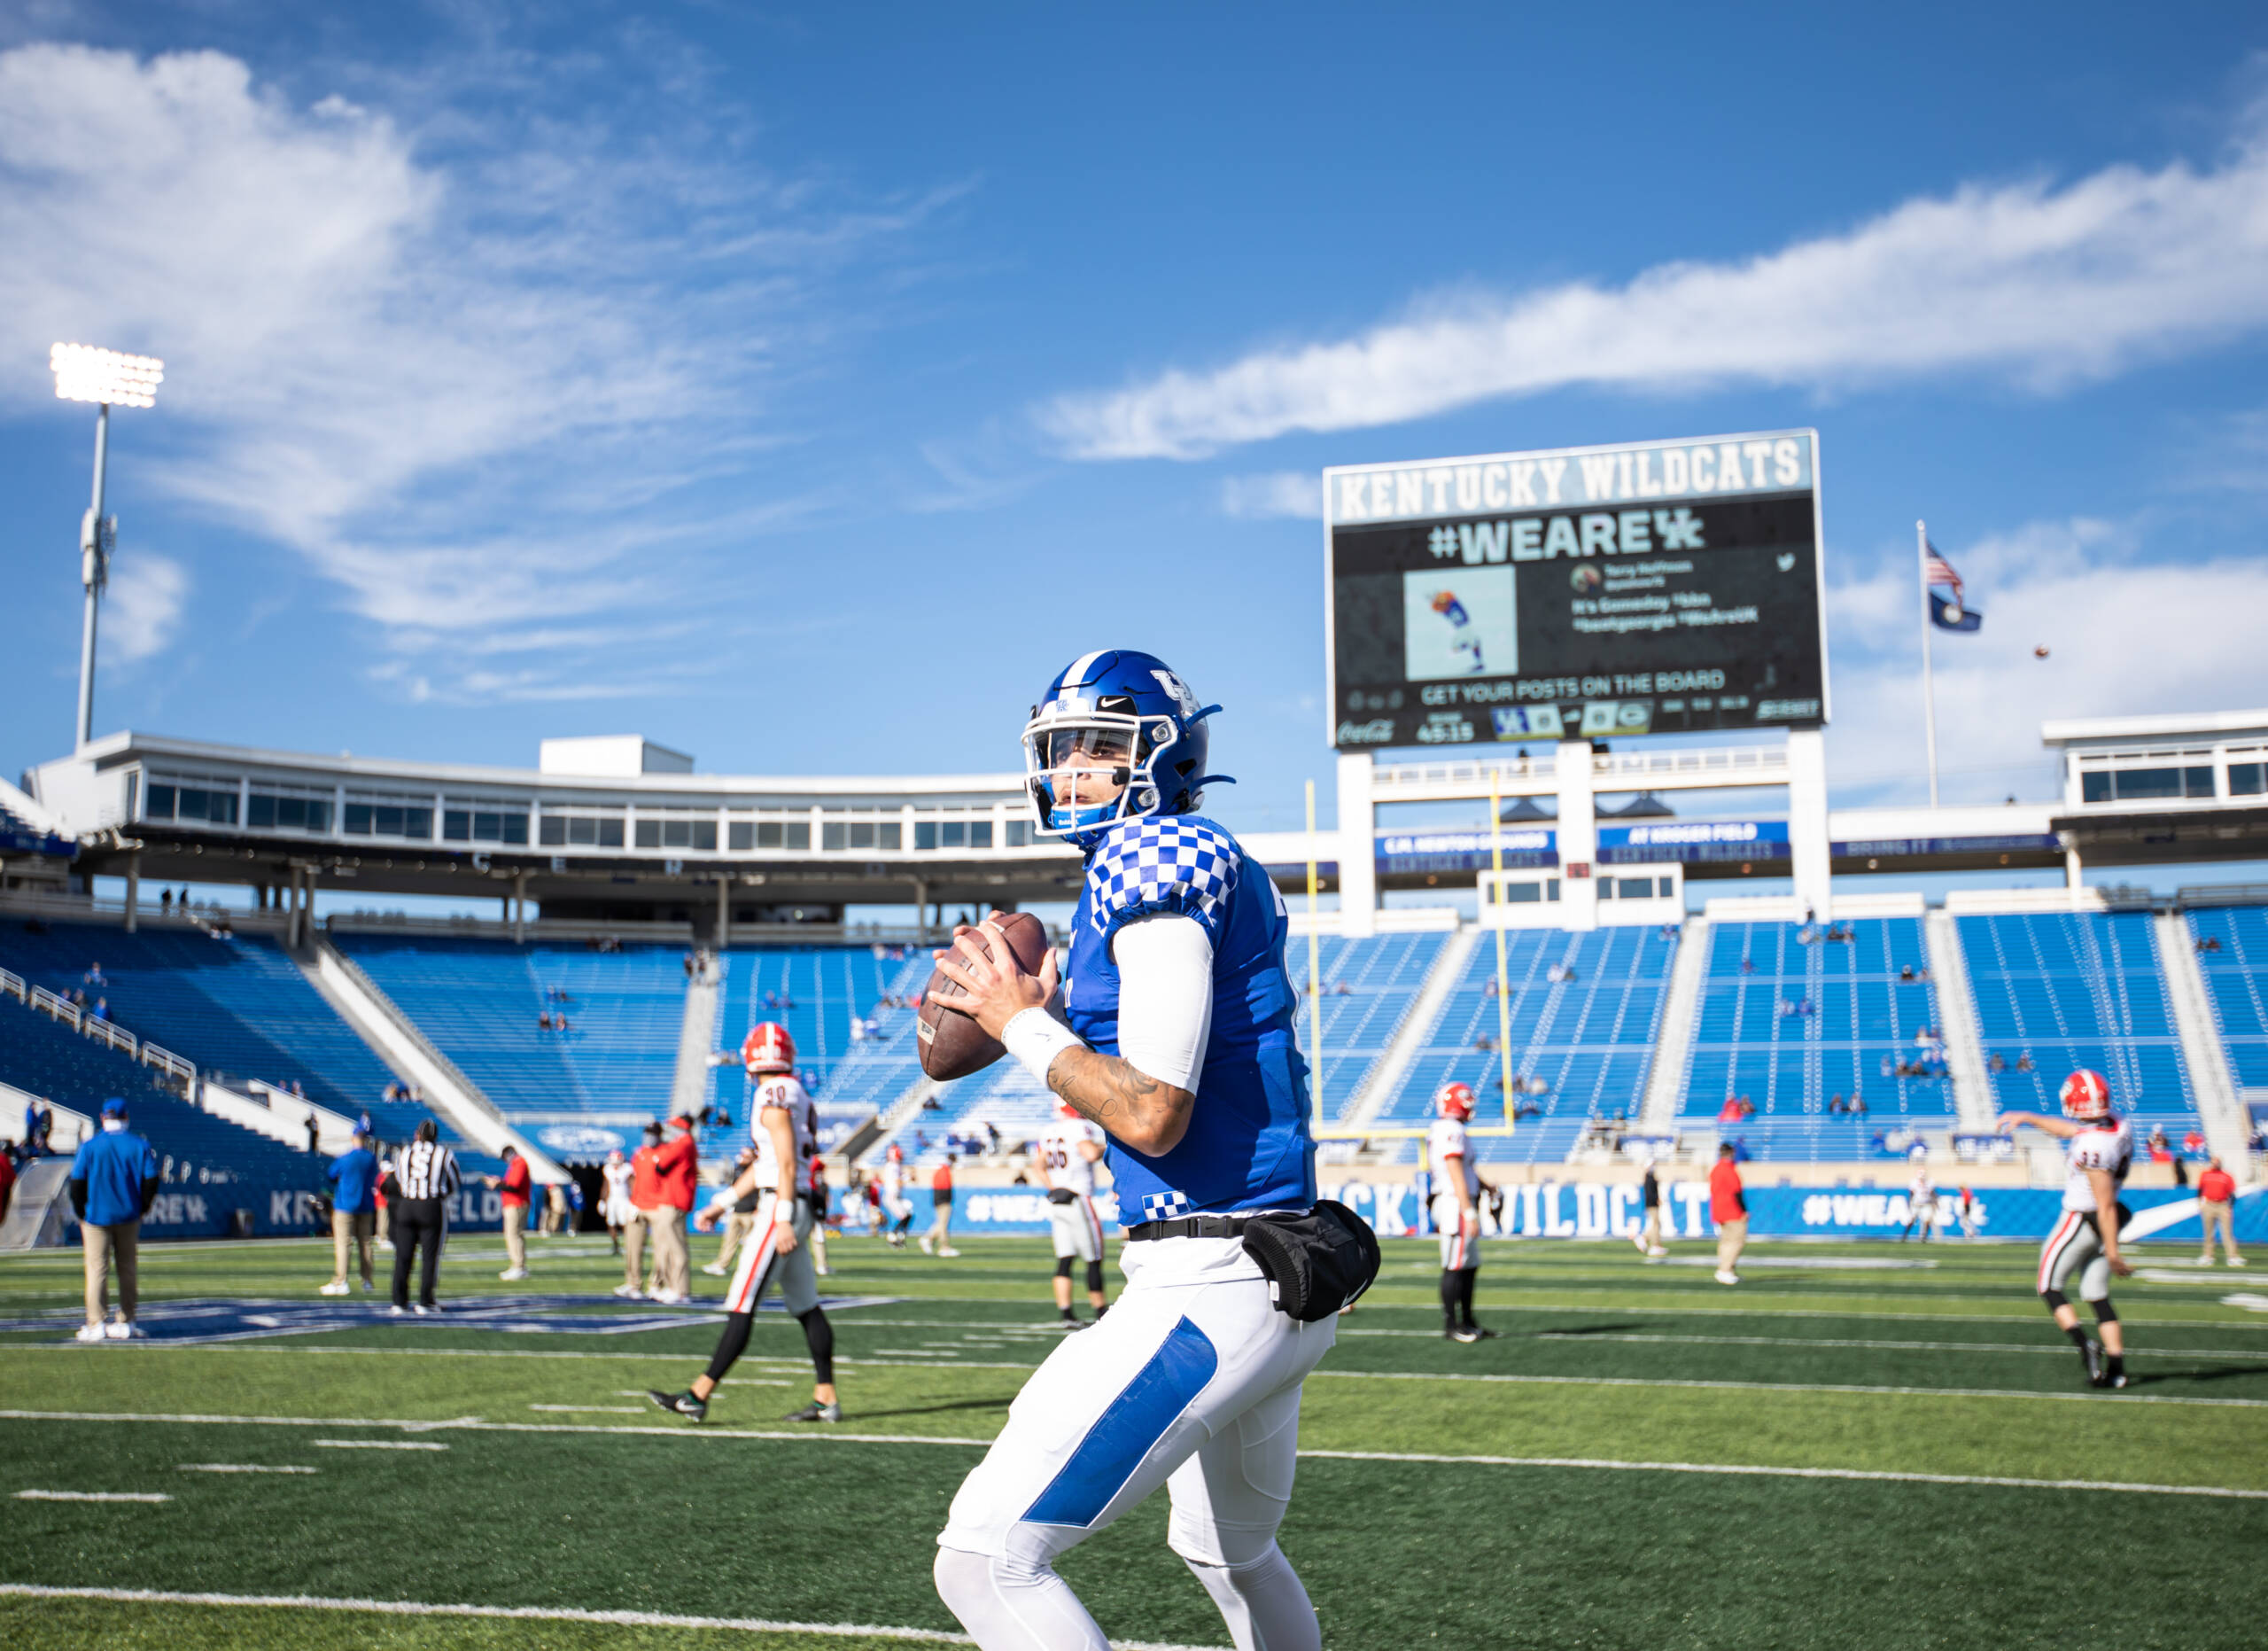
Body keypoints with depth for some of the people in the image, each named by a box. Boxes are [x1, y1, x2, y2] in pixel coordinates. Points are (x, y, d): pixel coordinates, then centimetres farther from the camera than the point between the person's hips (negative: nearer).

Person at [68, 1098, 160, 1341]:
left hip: (97, 1216, -2)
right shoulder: (140, 1145, -1)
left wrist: (82, 1214, 5)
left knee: (97, 1269, 2)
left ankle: (96, 1325, -1)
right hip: (129, 1218, 2)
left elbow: (77, 1183, -6)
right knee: (128, 1269, 10)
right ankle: (125, 1323, 13)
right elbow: (151, 1180, -4)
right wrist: (141, 1209, 9)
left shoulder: (89, 1145, -6)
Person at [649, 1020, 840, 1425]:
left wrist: (783, 1221, -22)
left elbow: (787, 1163, -19)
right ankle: (826, 1400, 14)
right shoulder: (792, 1095, 17)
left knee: (741, 1307, -8)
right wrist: (720, 1205, 25)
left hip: (780, 1208, -10)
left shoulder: (774, 1096, -12)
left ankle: (698, 1396, -7)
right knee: (806, 1308, 11)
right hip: (795, 1209, 10)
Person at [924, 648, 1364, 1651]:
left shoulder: (1154, 861, -13)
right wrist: (1049, 1017, 14)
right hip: (1278, 1280, 11)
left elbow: (1151, 1117, -21)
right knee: (1231, 1552, 32)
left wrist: (1024, 1025, -8)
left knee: (984, 1562, -12)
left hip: (1212, 1285, -11)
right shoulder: (1214, 871, 16)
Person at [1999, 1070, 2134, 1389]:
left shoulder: (2091, 1148, -27)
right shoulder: (2118, 1125, -1)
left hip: (2079, 1222, -8)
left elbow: (2106, 1204, -25)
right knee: (2097, 1296, 13)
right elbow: (2070, 1129, 17)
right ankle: (2116, 1367, 8)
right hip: (2101, 1227, 8)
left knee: (2050, 1288, 6)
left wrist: (2112, 1251, -21)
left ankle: (2084, 1344, -13)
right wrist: (2026, 1118, 26)